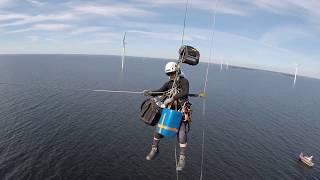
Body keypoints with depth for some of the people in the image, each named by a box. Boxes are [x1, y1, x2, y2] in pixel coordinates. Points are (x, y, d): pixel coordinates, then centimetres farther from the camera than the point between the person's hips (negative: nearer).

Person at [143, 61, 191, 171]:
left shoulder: (184, 81, -9)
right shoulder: (169, 83, 7)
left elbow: (185, 93, -29)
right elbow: (159, 92, -6)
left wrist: (172, 98, -39)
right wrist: (149, 93, -25)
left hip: (182, 112, -5)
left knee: (181, 135, -9)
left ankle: (182, 159, 9)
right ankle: (154, 150, 28)